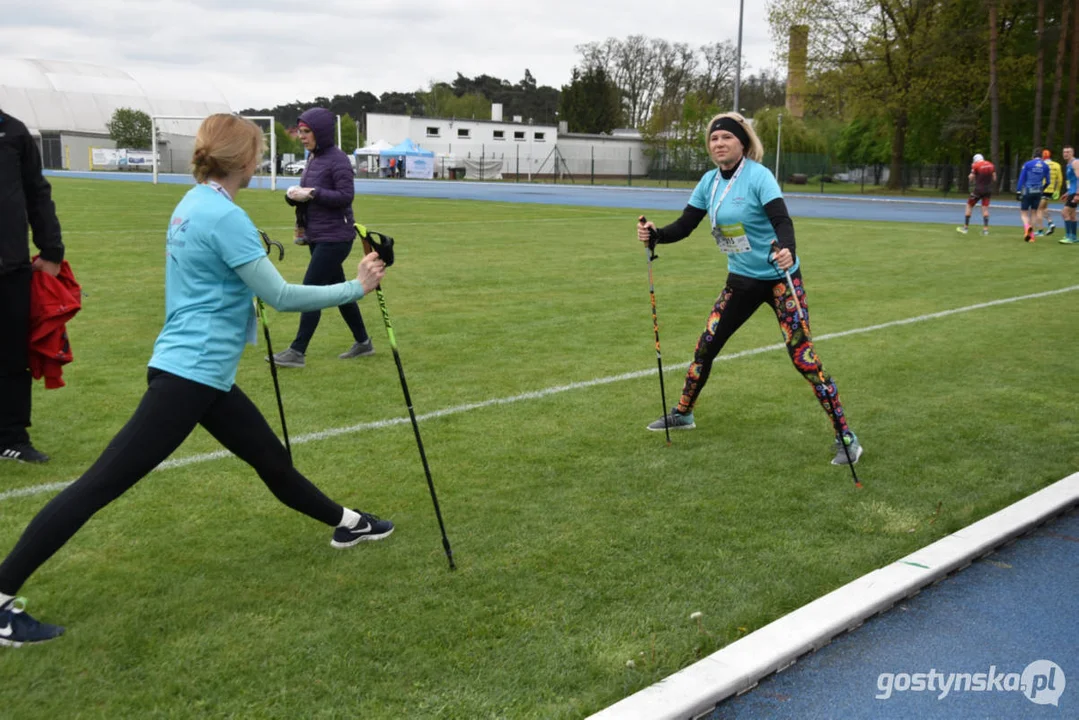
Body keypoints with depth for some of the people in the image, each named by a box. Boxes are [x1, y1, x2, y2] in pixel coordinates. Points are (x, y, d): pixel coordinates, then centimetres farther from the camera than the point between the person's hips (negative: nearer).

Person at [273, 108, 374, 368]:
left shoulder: (337, 159, -14)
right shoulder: (313, 157, 12)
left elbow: (346, 196, -19)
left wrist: (311, 193, -22)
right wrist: (295, 195, -2)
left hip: (335, 237, -9)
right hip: (316, 236, 9)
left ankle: (297, 351, -4)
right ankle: (363, 342, 27)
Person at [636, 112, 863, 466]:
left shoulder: (758, 175, -19)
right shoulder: (709, 181, 1)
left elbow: (782, 220, -30)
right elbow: (684, 226, 2)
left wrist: (786, 249, -50)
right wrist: (654, 234, -17)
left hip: (779, 277, -6)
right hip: (741, 280, 6)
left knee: (802, 355, -11)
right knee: (705, 345, 8)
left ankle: (845, 436, -2)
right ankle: (682, 413, 30)